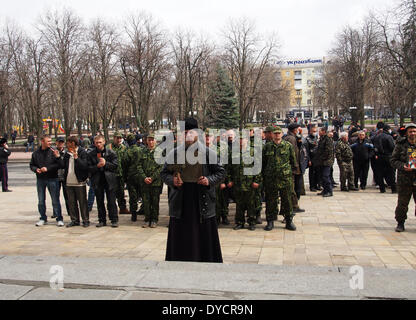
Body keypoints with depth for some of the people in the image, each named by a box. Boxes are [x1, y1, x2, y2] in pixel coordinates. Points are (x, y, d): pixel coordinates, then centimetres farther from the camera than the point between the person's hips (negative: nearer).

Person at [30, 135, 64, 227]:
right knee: (41, 201, 11)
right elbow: (32, 165, 14)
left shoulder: (53, 152, -4)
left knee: (55, 200, -1)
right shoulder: (36, 153, 7)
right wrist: (36, 169, -6)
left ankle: (59, 219, 8)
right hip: (40, 179, 4)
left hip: (52, 179, -3)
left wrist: (47, 168, -17)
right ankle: (43, 219, 24)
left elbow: (60, 165, -11)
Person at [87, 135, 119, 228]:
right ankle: (102, 220, 19)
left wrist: (105, 163, -14)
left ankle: (114, 220, 7)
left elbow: (115, 165, -3)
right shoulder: (91, 154, 5)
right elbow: (89, 168, 1)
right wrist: (97, 166, -16)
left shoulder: (111, 153, 1)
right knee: (100, 202, 9)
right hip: (97, 181, 2)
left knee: (111, 202, -1)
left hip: (109, 180, -2)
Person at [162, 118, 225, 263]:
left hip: (202, 199, -1)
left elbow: (221, 172, 6)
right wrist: (172, 180, -9)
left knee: (204, 234, 4)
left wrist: (209, 180, -12)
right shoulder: (174, 153, 5)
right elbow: (164, 173, 12)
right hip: (181, 200, 1)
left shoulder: (208, 153, 1)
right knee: (180, 236, 6)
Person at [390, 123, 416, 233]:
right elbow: (393, 160, 1)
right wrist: (403, 166, -15)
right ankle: (400, 223, 15)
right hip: (405, 179, -2)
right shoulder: (401, 145, 1)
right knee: (402, 203, 2)